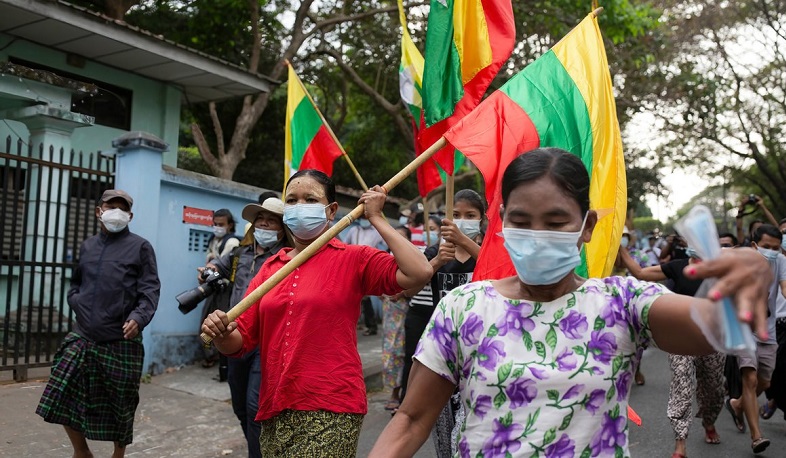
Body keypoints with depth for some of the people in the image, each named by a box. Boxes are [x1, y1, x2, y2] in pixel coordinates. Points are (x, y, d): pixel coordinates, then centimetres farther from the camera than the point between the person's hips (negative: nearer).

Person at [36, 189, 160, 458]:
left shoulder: (140, 247, -1)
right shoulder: (87, 246, 16)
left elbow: (150, 290, -8)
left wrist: (138, 318, -24)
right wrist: (77, 304, 6)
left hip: (122, 342, -5)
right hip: (83, 337, 5)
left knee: (120, 405, 6)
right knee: (62, 398, 2)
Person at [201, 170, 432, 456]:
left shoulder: (354, 260, -3)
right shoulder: (270, 268, 9)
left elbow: (419, 273, -19)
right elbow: (240, 341, 7)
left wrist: (376, 219, -11)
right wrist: (221, 334, -15)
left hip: (331, 408, -5)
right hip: (274, 409, 5)